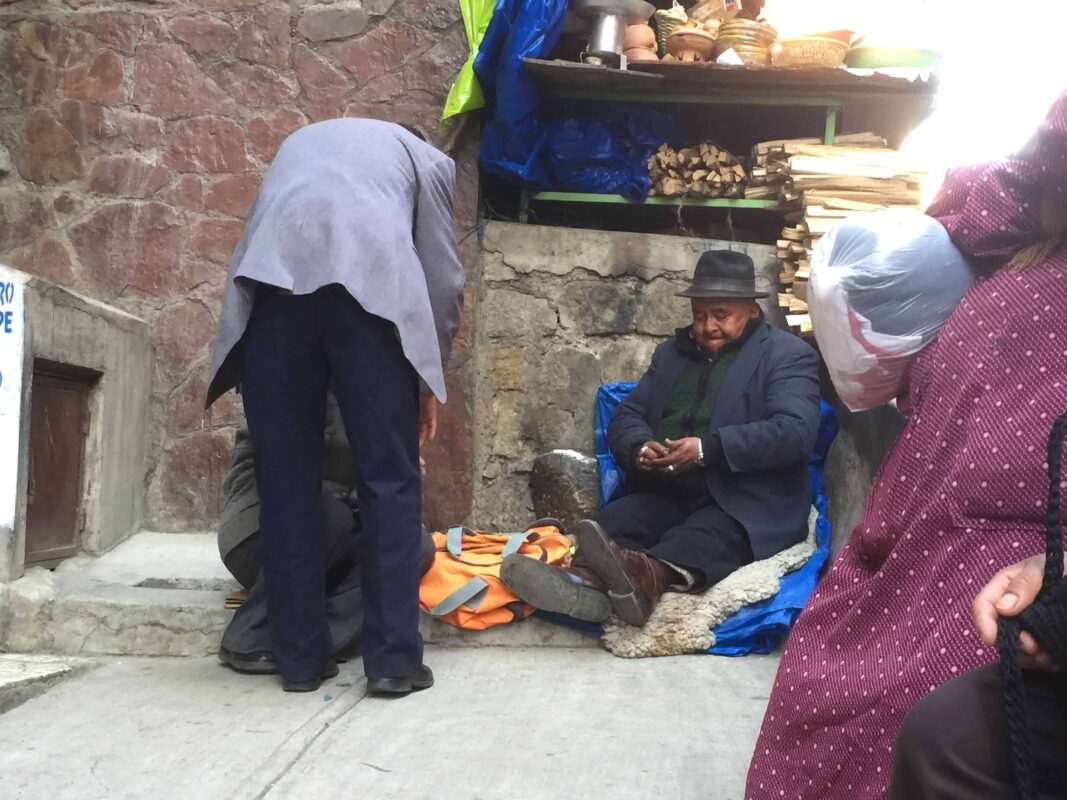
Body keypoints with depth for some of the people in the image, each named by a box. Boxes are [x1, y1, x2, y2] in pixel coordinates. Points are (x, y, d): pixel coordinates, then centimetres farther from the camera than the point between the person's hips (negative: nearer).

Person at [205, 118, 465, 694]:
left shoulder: (299, 142, 40)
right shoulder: (428, 158, 30)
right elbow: (444, 277, 19)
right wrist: (428, 379, 28)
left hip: (271, 276, 3)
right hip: (369, 279, -2)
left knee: (286, 480, 7)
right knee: (390, 480, 3)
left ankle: (300, 658, 10)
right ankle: (393, 658, 3)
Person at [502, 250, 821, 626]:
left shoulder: (788, 355, 4)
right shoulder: (672, 352, 23)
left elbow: (795, 430, -12)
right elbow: (626, 417, 17)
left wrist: (708, 448, -23)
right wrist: (639, 447, -9)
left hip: (745, 505, -4)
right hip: (666, 495, 5)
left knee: (708, 534, -36)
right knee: (614, 520, -26)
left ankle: (646, 575, -64)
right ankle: (584, 579, -55)